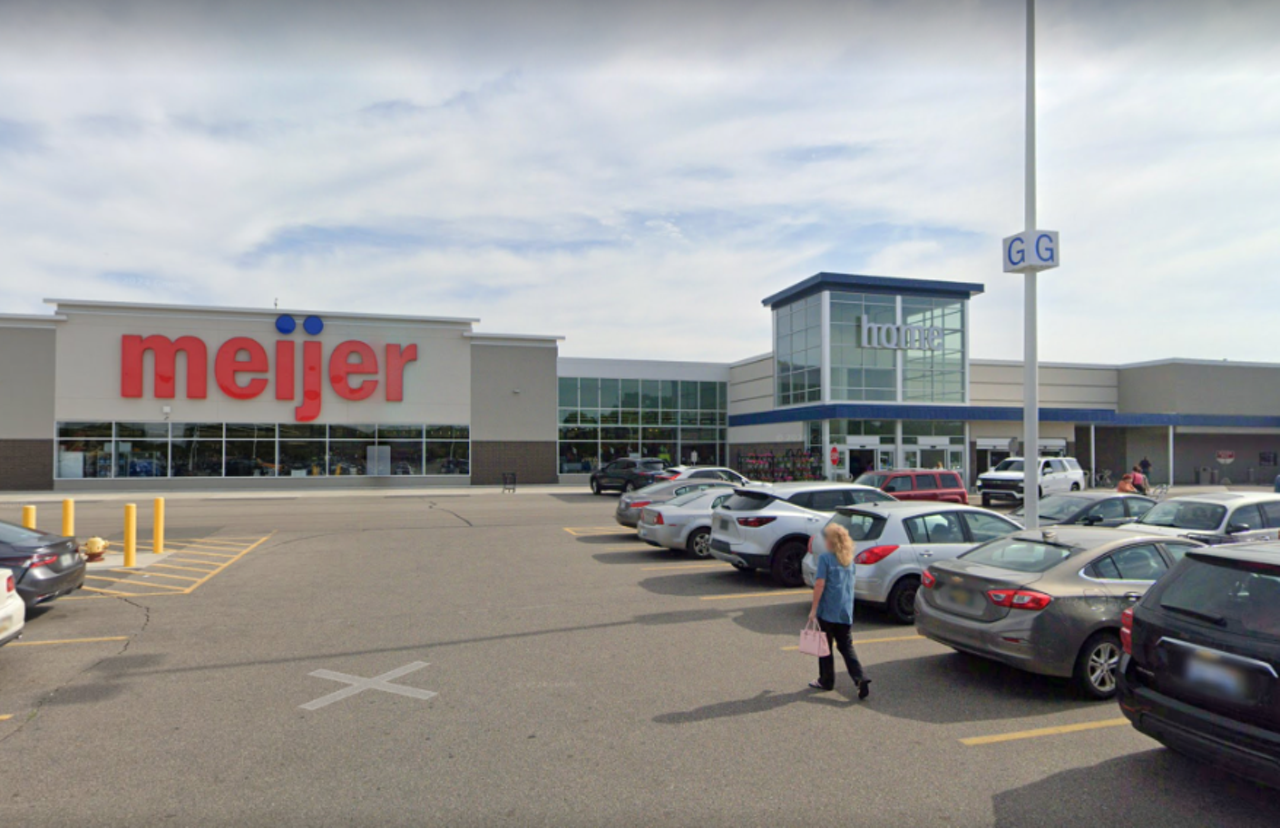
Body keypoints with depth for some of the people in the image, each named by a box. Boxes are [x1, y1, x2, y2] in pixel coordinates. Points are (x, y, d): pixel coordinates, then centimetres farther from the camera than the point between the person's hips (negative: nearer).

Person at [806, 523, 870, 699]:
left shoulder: (825, 558, -11)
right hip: (846, 611, 5)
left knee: (825, 647, 9)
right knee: (846, 647, 10)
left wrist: (813, 609, -13)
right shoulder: (849, 559, 8)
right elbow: (850, 584, 15)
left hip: (827, 611, -5)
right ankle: (861, 679, -4)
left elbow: (820, 584, -16)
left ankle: (826, 681, 19)